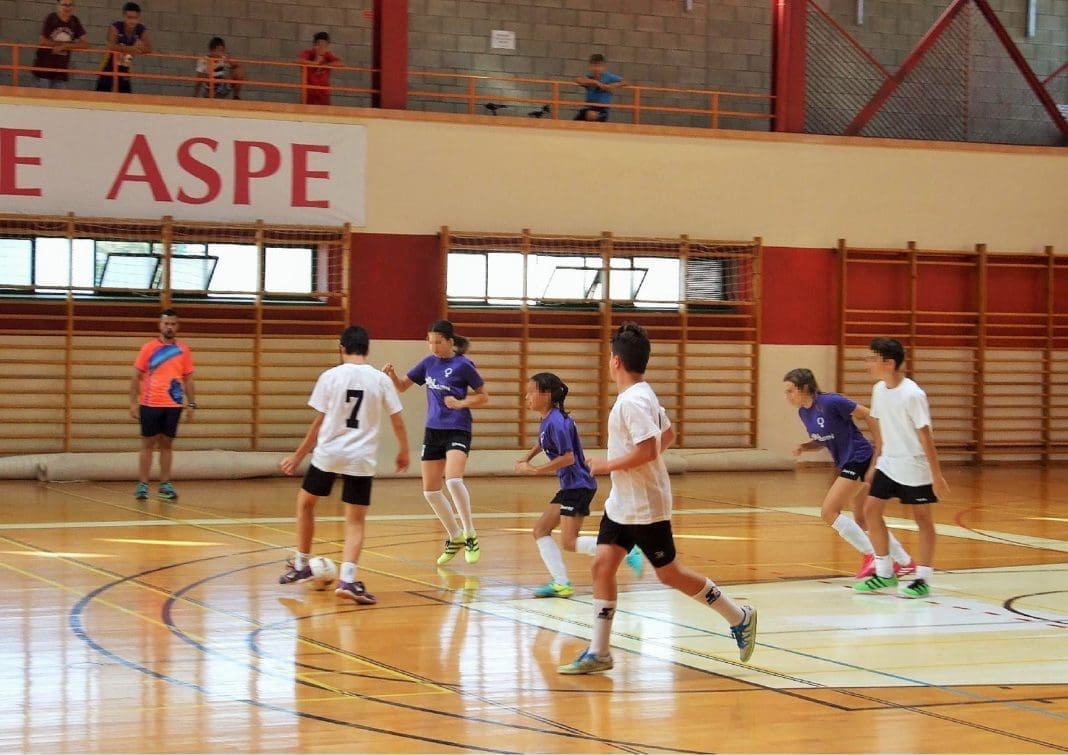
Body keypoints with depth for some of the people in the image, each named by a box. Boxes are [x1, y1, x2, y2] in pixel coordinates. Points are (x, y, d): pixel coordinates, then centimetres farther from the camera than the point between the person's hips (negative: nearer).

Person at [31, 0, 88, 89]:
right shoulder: (51, 18, -8)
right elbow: (43, 41, -14)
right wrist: (63, 44, -8)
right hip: (44, 67, -4)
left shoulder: (75, 22, 2)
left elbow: (84, 44, -4)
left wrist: (65, 46, -16)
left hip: (61, 70, 4)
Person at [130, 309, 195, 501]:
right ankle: (142, 485, 4)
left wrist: (191, 404, 3)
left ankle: (165, 485, 11)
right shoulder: (148, 348, 1)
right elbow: (137, 377, 3)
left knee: (167, 444, 6)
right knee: (148, 444, 2)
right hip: (150, 405, -2)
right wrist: (133, 402, -4)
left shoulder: (184, 351, 6)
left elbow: (188, 379, 10)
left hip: (173, 406, 2)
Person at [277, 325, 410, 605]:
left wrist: (297, 457, 10)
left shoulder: (330, 376, -2)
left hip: (327, 454, 0)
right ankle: (347, 579, -14)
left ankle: (302, 565, 30)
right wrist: (403, 451, 20)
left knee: (305, 502, 23)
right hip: (361, 459, 0)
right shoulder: (380, 380, 1)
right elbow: (397, 421, 3)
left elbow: (319, 423, 0)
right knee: (356, 522, 4)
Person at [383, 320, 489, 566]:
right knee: (430, 490, 6)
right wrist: (392, 375, -6)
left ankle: (470, 535, -12)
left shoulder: (463, 365, -9)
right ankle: (455, 537, 25)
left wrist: (461, 403, -15)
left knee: (453, 480, -28)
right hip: (433, 431, 7)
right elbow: (402, 386, 14)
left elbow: (484, 396, -1)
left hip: (457, 430, -6)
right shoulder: (429, 363, 7)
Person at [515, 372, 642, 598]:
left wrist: (534, 470, -20)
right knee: (540, 530, 8)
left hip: (578, 485, -10)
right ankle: (561, 583, 5)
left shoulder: (556, 422, -19)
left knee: (570, 542, -11)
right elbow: (543, 442, 32)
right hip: (569, 486, 10)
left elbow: (568, 458, -25)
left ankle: (628, 552, -11)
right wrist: (527, 459, 17)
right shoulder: (547, 420, 10)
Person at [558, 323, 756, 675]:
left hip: (645, 507, -10)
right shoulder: (641, 395, 10)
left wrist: (606, 465, -19)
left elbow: (647, 450, -30)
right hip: (621, 502, 10)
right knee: (603, 565, 2)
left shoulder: (633, 401, -21)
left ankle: (739, 617, 17)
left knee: (669, 573, 2)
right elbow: (668, 435, 21)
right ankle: (598, 652, 3)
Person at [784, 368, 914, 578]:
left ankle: (871, 555, -4)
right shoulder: (803, 413, 4)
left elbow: (868, 415, -14)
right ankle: (905, 562, 26)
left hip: (859, 459, -9)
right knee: (862, 520, 14)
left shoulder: (830, 402, -21)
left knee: (829, 512, -13)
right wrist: (803, 447, -4)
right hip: (846, 464, 9)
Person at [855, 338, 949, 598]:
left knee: (922, 518, 1)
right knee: (871, 510, 3)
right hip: (888, 464, 7)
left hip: (914, 467, -7)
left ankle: (923, 580, 7)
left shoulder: (913, 395, -21)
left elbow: (925, 436, -19)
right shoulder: (879, 390, 1)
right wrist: (876, 462, 16)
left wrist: (937, 476, -18)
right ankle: (884, 574, 15)